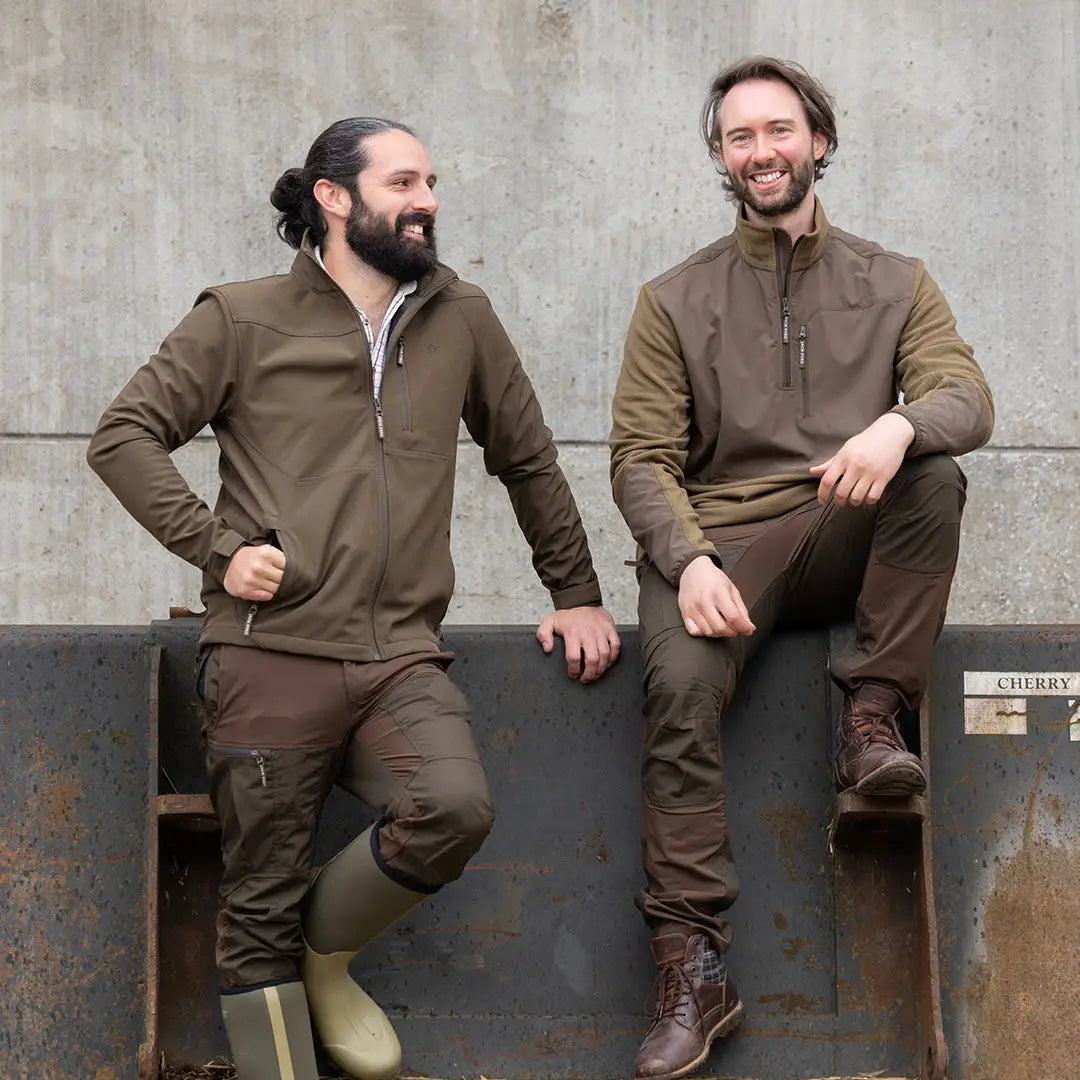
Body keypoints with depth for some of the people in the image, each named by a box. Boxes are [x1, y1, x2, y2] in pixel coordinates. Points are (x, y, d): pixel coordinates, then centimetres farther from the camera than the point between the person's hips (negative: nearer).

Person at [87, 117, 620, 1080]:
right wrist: (216, 547, -7)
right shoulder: (243, 322, 6)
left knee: (455, 808, -25)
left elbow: (529, 461, 24)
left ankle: (325, 960, 2)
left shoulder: (461, 320, 14)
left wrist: (576, 592, 25)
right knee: (261, 907, -2)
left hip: (402, 660, 2)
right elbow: (125, 435, 4)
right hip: (272, 653, -2)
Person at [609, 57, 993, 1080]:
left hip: (846, 539, 1)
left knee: (934, 477, -30)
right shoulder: (675, 300, 12)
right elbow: (641, 457, 4)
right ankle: (693, 966, -28)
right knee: (679, 688, -30)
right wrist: (689, 560, -17)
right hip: (718, 540, -1)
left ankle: (872, 717, -19)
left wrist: (899, 425, -28)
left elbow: (968, 397, -2)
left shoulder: (893, 285, 14)